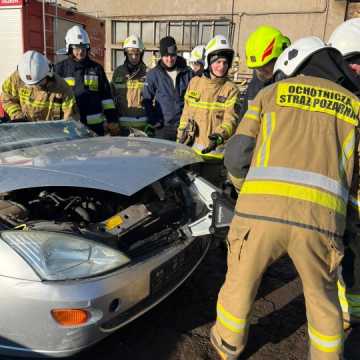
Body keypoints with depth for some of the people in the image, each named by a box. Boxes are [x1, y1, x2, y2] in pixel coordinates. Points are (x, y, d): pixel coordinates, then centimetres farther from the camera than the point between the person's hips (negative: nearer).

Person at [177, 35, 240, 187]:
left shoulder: (231, 89, -3)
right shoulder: (194, 83, 8)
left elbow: (231, 119, -14)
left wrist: (219, 136, -33)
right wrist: (180, 139, 13)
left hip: (216, 153, -3)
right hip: (191, 150, 4)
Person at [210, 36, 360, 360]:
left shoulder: (271, 94, 18)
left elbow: (235, 156, 9)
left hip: (260, 211, 0)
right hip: (321, 219, 1)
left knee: (240, 281, 24)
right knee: (322, 297, 27)